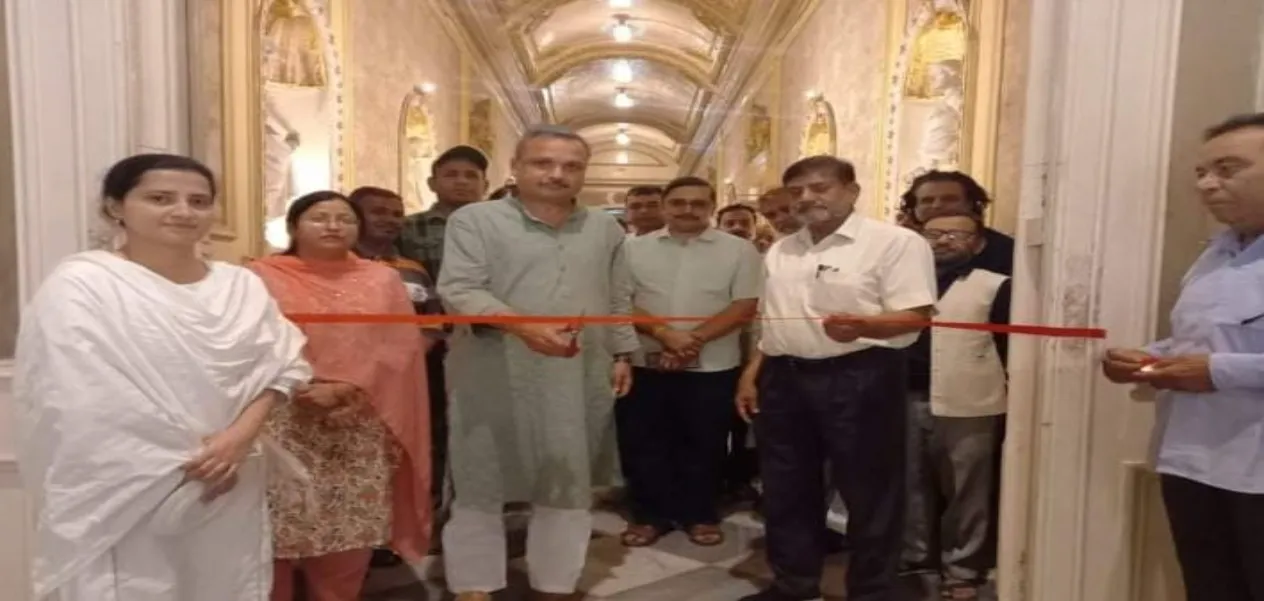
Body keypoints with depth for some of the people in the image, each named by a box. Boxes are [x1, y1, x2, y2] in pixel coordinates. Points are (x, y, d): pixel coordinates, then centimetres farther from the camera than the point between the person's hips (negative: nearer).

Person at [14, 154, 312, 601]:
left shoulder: (241, 285, 6)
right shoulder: (80, 285, -8)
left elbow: (283, 364, 4)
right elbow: (79, 409, -12)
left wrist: (243, 435, -12)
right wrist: (180, 469, -11)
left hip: (230, 485, 5)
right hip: (126, 495, -4)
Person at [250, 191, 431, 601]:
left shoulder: (382, 280, 11)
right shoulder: (260, 277, 5)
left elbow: (400, 347, 1)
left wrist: (345, 388, -11)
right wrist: (302, 387, -15)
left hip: (360, 430, 2)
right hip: (284, 425, -1)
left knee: (349, 539, 5)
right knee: (276, 533, -2)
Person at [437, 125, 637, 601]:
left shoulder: (605, 228, 13)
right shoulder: (475, 220, -3)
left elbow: (619, 300, 19)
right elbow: (459, 290, -14)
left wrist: (622, 354, 16)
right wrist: (521, 326, -27)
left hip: (580, 380, 4)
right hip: (496, 378, -3)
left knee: (569, 488, 13)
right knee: (481, 488, 8)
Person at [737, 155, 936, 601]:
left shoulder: (895, 243, -7)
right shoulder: (781, 251, 15)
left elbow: (917, 315, -15)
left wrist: (862, 326, -32)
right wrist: (752, 372, 14)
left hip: (859, 379, -6)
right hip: (784, 379, 6)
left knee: (869, 494, 5)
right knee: (787, 490, 15)